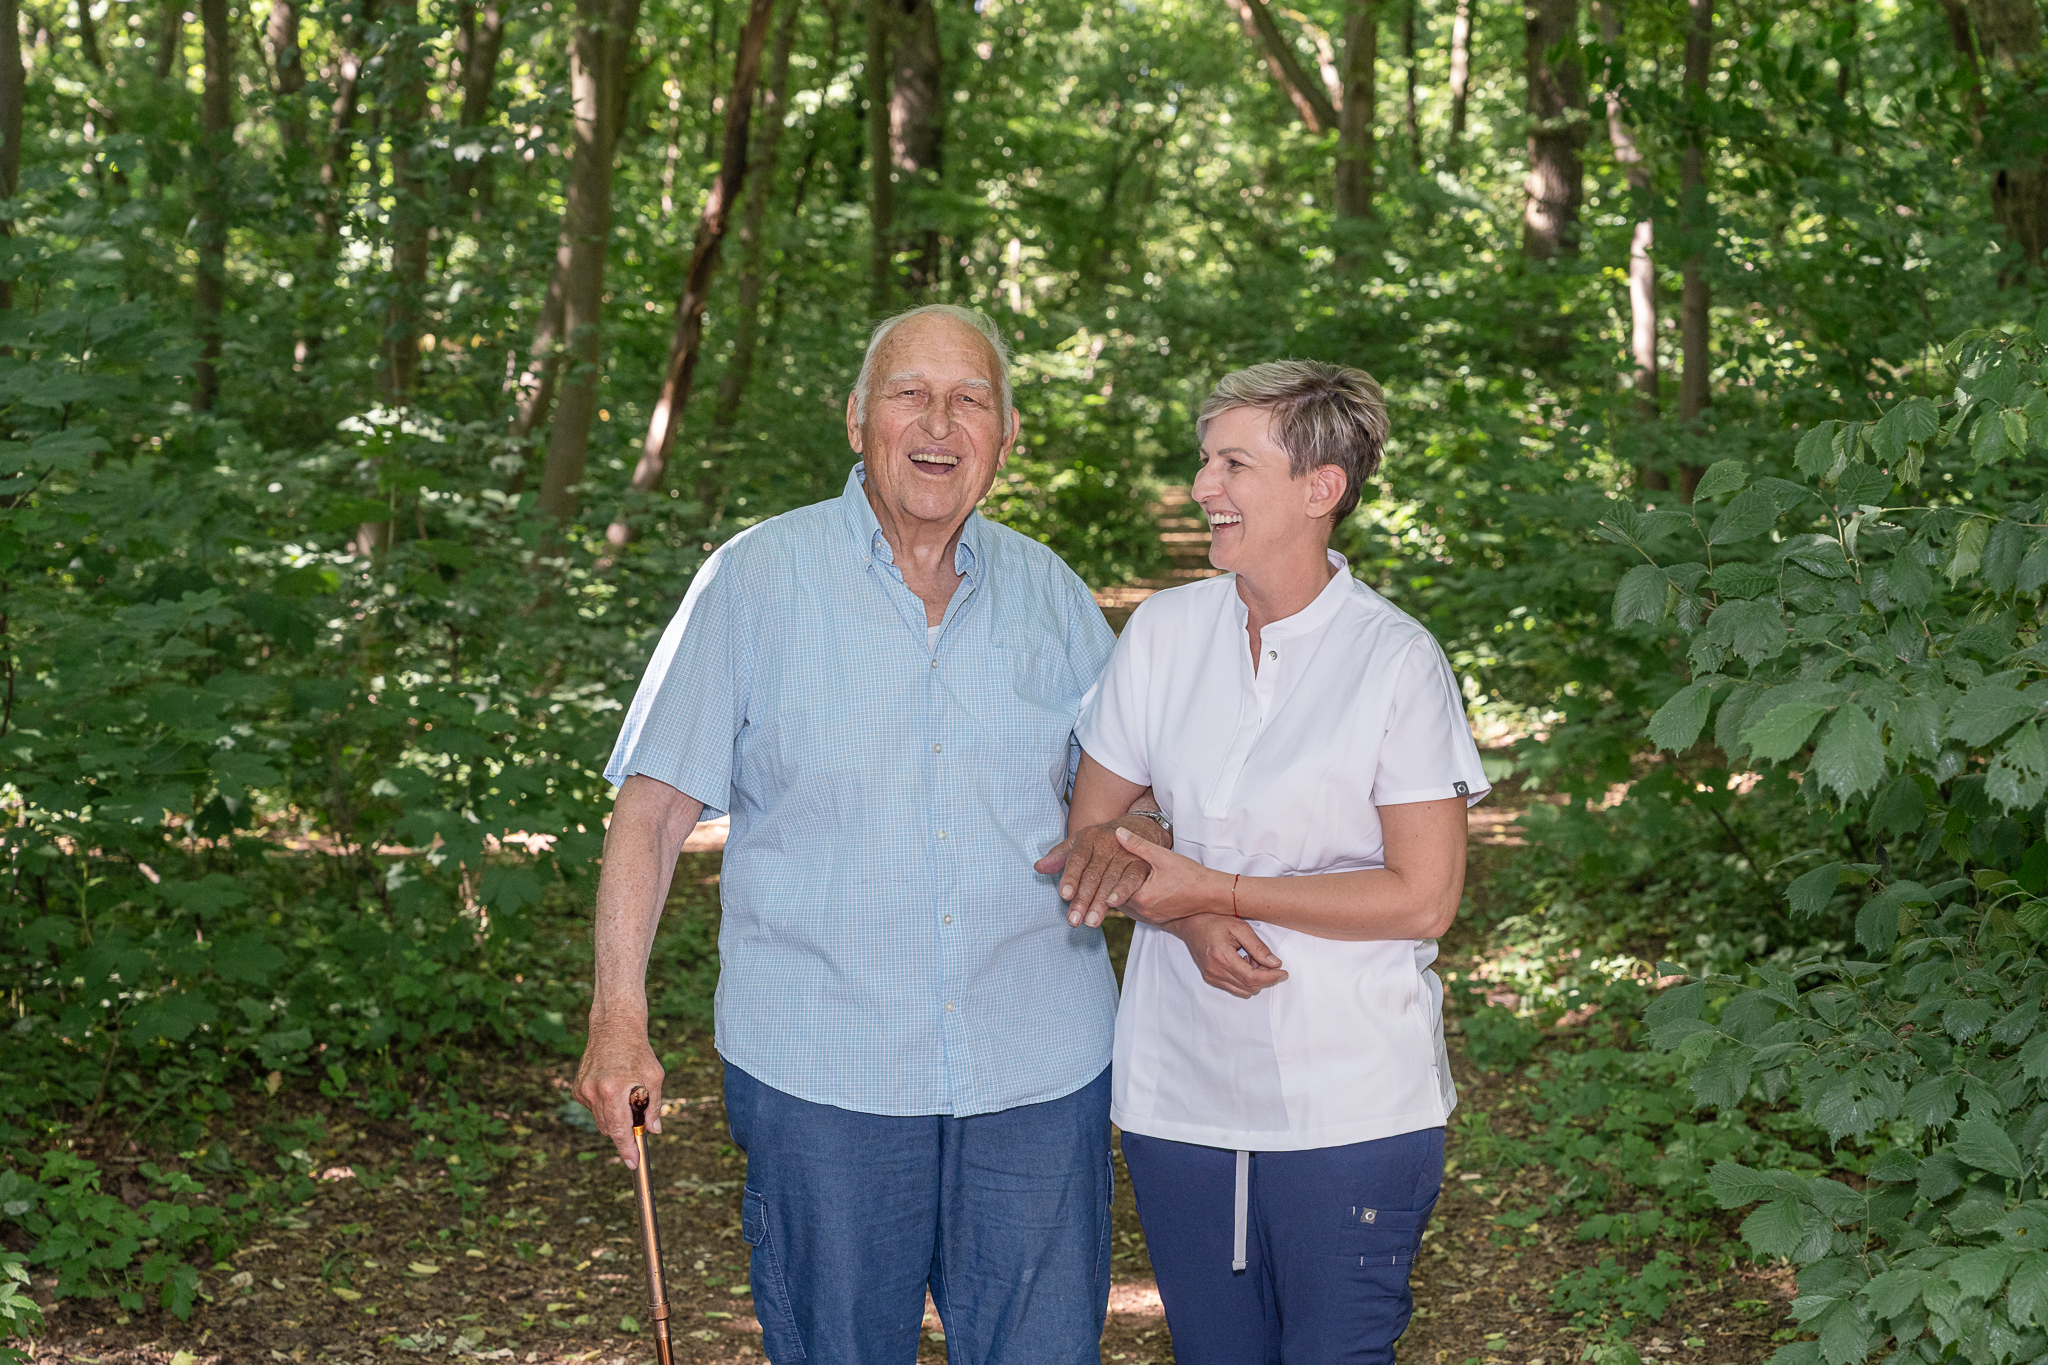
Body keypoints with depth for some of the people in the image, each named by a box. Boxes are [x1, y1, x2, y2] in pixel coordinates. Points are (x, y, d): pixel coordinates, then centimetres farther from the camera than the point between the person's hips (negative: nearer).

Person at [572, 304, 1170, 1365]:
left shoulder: (1050, 594, 8)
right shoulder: (757, 579, -2)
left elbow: (1124, 792, 17)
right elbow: (654, 806, -2)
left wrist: (1122, 846, -6)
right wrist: (618, 1019, -9)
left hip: (1041, 1075, 3)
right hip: (820, 1073, -2)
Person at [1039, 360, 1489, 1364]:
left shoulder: (1397, 660, -10)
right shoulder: (1164, 632, 3)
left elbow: (1423, 898, -11)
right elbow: (1087, 835, 8)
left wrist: (1215, 889, -15)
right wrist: (1191, 924, -12)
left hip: (1351, 1102, -4)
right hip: (1180, 1085, 4)